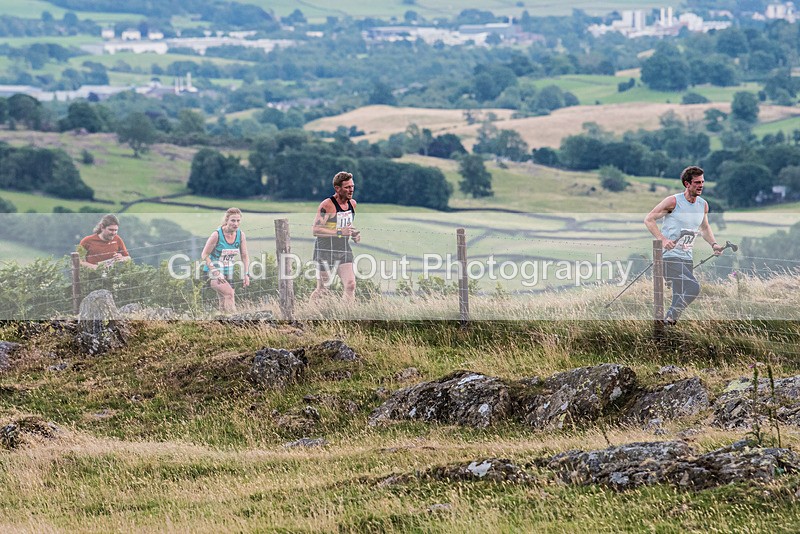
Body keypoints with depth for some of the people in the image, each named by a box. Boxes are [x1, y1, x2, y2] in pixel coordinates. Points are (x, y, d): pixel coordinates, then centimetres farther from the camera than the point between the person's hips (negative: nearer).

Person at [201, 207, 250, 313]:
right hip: (213, 272, -6)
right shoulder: (217, 235, -17)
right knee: (230, 293, -27)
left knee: (224, 303, 6)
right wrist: (215, 272, -20)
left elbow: (245, 256, 8)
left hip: (229, 273, 6)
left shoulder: (241, 235, -2)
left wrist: (246, 274, -3)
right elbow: (204, 255, -12)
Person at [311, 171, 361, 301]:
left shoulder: (352, 204, 9)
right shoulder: (327, 205, -15)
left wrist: (355, 233, 6)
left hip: (344, 250, 6)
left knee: (350, 285, -8)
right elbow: (315, 230, -20)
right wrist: (339, 232, -26)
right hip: (325, 250, -6)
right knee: (322, 289, 0)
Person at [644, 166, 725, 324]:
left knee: (681, 297, 6)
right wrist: (663, 239, -22)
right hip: (669, 256, -7)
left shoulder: (703, 205, 9)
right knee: (693, 288, -22)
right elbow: (649, 219, -8)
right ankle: (670, 318, -10)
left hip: (686, 258, 7)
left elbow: (705, 228, 27)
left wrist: (713, 244, 8)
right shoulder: (673, 201, -11)